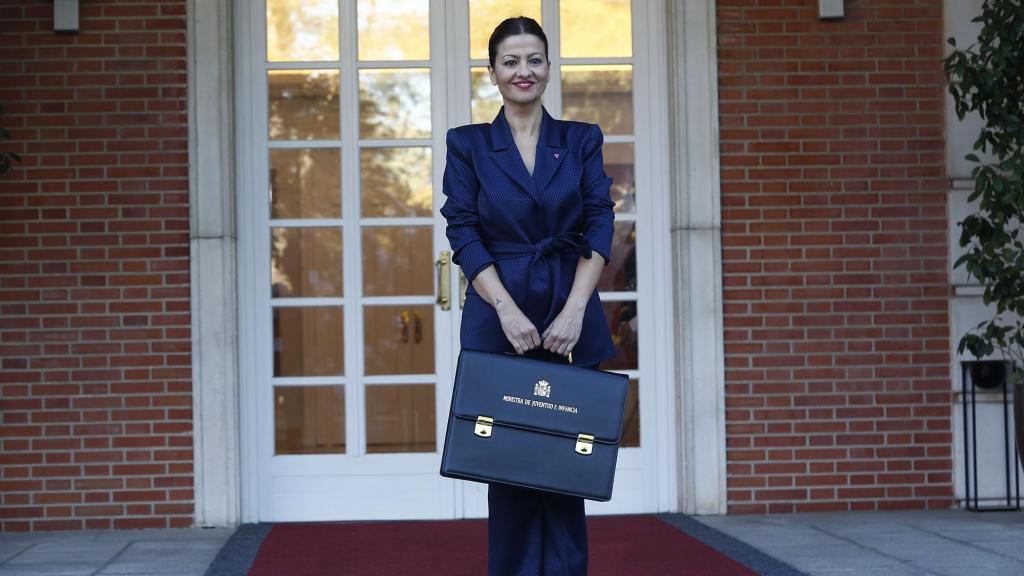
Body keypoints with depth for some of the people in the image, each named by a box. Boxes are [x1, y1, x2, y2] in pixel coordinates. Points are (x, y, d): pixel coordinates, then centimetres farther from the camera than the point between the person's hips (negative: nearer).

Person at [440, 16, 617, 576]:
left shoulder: (582, 141, 8)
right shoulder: (468, 145, 5)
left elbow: (599, 225, 0)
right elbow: (464, 234, -3)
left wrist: (575, 310, -13)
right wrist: (507, 309, -15)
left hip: (572, 320, 1)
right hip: (497, 320, -1)